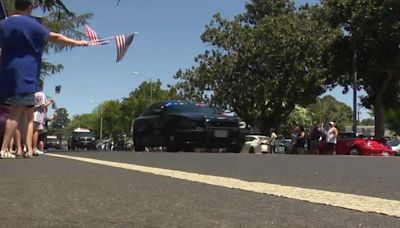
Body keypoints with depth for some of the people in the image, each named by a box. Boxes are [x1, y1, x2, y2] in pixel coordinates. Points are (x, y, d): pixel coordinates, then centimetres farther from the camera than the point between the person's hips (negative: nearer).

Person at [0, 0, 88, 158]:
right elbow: (54, 37, -4)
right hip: (24, 73, -7)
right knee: (17, 112, -9)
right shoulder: (29, 24, -6)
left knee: (27, 112, 9)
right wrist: (76, 42, 5)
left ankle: (29, 149, 5)